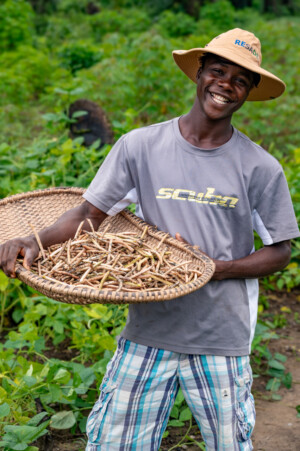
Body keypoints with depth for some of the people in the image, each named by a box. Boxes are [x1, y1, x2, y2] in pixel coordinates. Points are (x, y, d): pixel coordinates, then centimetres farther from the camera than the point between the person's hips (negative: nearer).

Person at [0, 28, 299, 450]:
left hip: (221, 339, 0)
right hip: (147, 332, 1)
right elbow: (90, 213, -1)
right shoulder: (140, 146, -4)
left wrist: (218, 268, -14)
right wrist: (35, 241, -20)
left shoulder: (260, 168, -4)